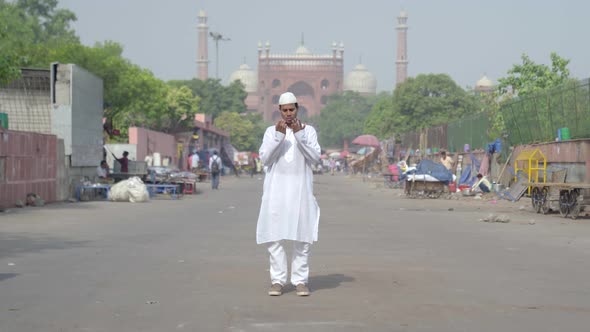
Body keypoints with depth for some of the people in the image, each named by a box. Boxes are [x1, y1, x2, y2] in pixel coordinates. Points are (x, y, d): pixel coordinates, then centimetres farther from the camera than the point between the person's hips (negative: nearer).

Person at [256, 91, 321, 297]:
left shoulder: (308, 130, 6)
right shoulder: (271, 131, 7)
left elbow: (315, 158, -6)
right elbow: (264, 159, -5)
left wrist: (300, 135, -16)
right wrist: (278, 136, -16)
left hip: (300, 190, 0)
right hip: (276, 189, 0)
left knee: (301, 236, -1)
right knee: (275, 236, -2)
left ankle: (300, 280, 3)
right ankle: (277, 280, 2)